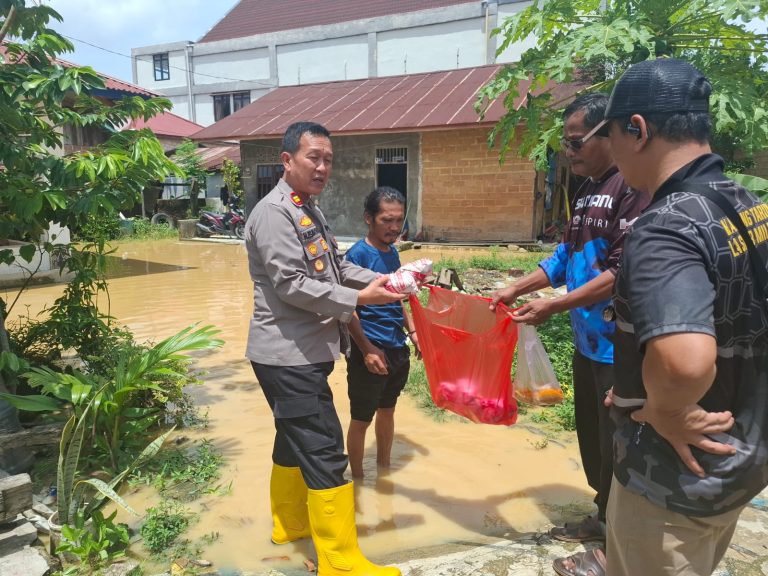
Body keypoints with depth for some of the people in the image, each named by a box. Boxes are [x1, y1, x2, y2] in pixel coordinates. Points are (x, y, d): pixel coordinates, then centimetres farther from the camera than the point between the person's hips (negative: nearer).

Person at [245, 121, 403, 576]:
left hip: (305, 350, 10)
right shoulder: (274, 213, -15)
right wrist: (359, 299, -22)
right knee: (324, 451, -6)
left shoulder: (310, 211, 16)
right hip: (288, 355, -10)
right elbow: (292, 285, -23)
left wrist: (380, 280, 1)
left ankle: (291, 522, 39)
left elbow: (336, 266, 15)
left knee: (295, 439, 21)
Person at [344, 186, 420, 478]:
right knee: (361, 419, 8)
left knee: (387, 410, 22)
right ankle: (358, 479, 27)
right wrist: (366, 350, -22)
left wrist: (412, 331, 11)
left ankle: (384, 470, 40)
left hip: (398, 350, 8)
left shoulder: (392, 252, 7)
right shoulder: (357, 254, -15)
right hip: (370, 351, -7)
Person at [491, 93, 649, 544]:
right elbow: (567, 257, 16)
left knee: (617, 446, 5)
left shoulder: (635, 188, -16)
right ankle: (604, 518, 39)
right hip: (588, 340, 9)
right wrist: (517, 289, 8)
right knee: (591, 437, 19)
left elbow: (623, 273, -23)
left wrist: (553, 307, -23)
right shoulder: (587, 190, 12)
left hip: (619, 346, -9)